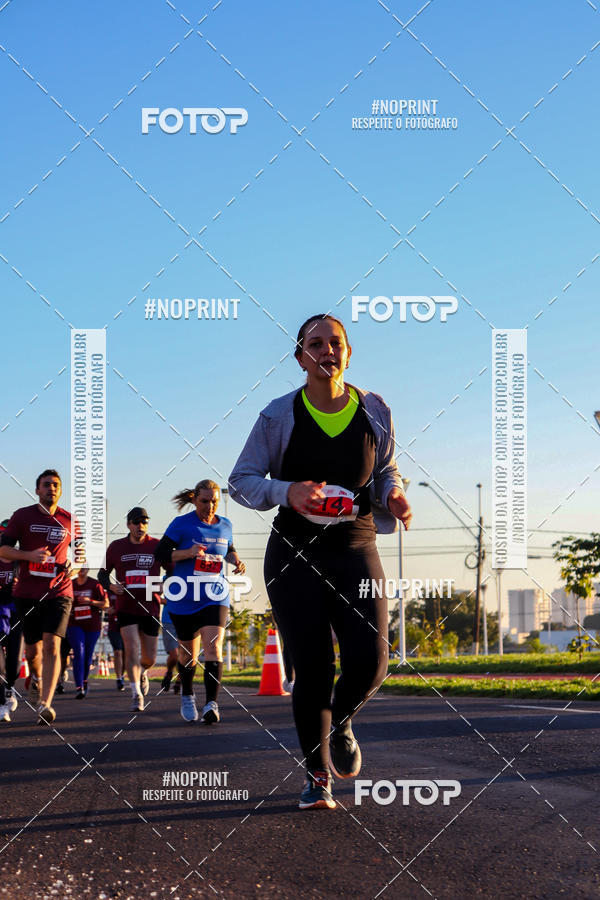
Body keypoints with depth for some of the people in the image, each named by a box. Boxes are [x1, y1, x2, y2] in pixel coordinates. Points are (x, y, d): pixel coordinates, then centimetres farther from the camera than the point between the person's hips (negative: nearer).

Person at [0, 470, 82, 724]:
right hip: (27, 592, 1)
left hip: (58, 591, -1)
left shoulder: (69, 520, 6)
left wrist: (74, 564, -1)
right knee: (33, 648, 10)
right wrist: (29, 555, -18)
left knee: (51, 645, -16)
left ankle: (45, 703, -21)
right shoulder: (22, 516, 2)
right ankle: (37, 676, 45)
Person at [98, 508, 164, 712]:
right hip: (126, 608, -1)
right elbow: (103, 573, 13)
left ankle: (141, 672, 43)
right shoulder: (116, 547, 3)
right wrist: (110, 586, -7)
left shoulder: (157, 546, 1)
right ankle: (136, 694, -14)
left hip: (151, 608, 1)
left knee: (149, 658, 8)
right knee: (132, 648, -17)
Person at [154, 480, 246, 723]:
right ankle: (187, 696, 36)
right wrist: (189, 552, -22)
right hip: (184, 600, -1)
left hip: (214, 598, 1)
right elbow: (160, 554, -8)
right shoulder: (182, 524, -5)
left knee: (213, 648, -17)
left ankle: (211, 704, -21)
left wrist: (236, 560, 3)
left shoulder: (225, 525, 7)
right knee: (189, 654, 11)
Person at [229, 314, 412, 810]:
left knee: (369, 661, -13)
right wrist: (285, 492, -17)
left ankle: (340, 722, 23)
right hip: (295, 550, -1)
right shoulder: (280, 415, -2)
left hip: (356, 548, 2)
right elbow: (241, 480, 2)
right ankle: (317, 775, 14)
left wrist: (394, 496, -4)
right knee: (313, 667, -5)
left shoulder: (374, 411, 4)